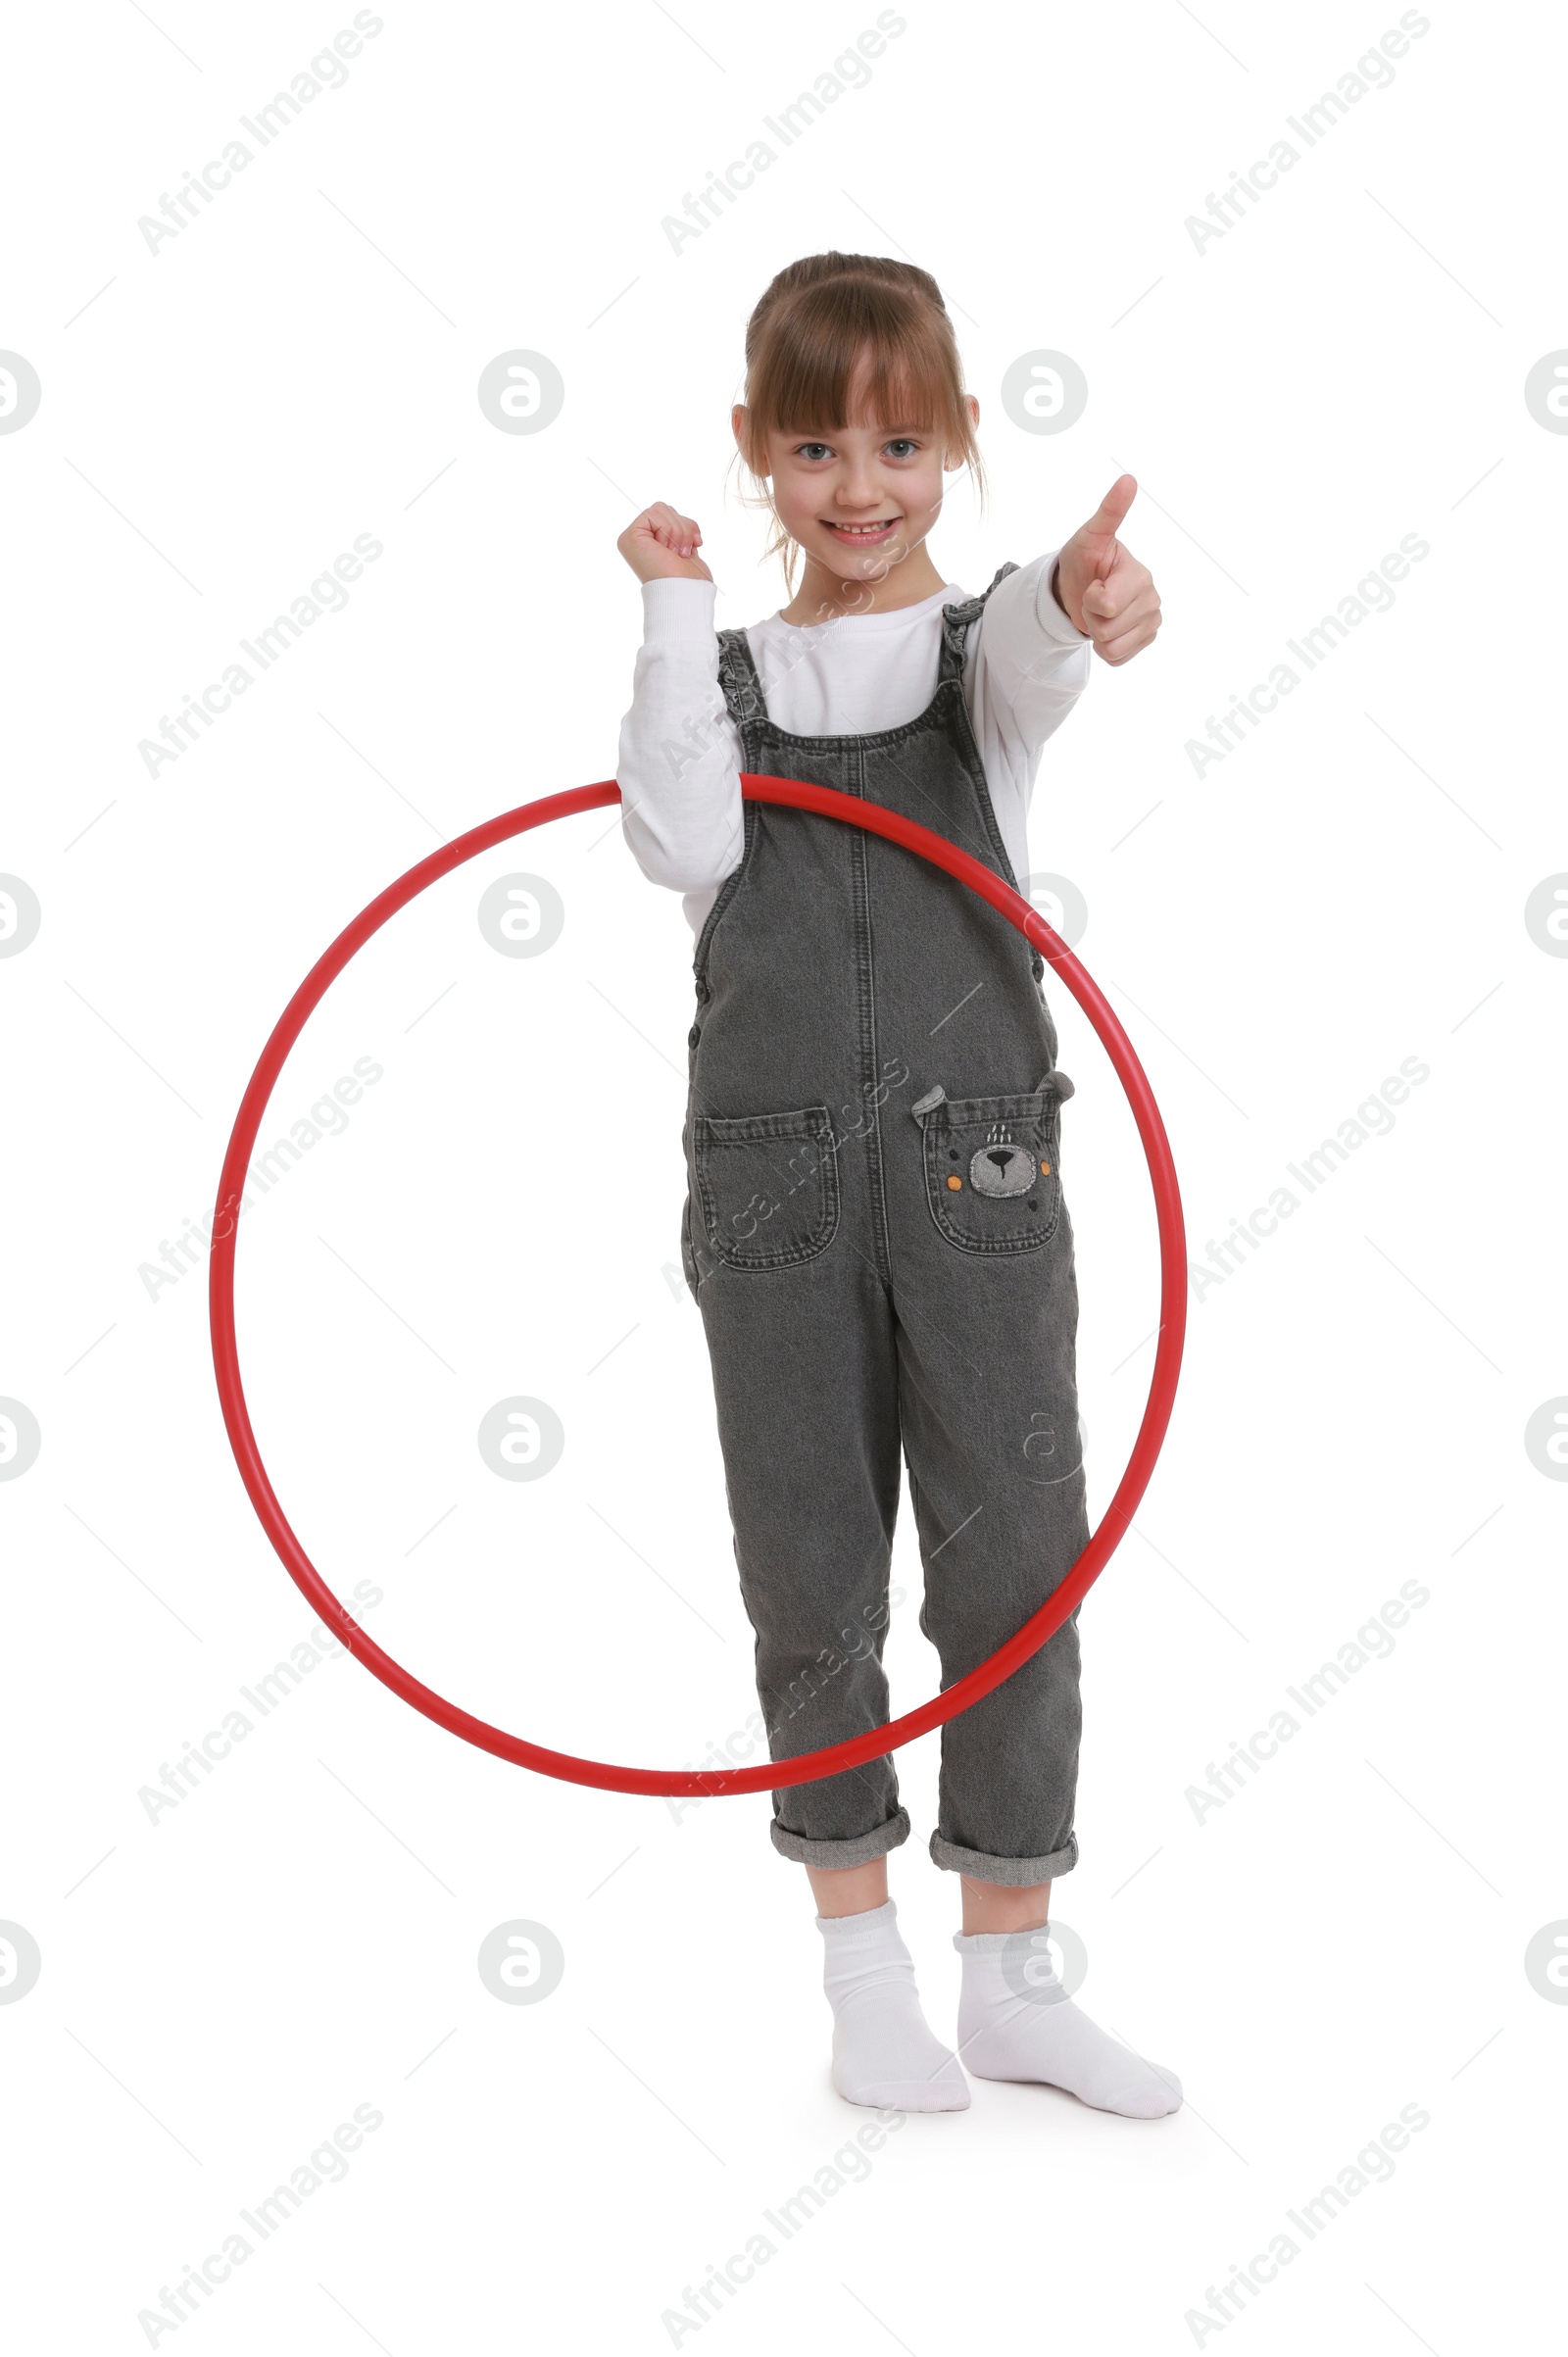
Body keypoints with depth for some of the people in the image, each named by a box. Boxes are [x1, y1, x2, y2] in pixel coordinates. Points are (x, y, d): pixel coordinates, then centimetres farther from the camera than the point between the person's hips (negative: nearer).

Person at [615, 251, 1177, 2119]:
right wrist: (677, 613, -6)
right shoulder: (720, 672, 9)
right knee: (810, 1567, 7)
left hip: (973, 1160, -1)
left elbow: (1030, 649, -20)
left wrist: (1083, 598, -44)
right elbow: (686, 846, -11)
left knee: (1013, 1556, 3)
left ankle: (1010, 1975, 19)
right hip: (774, 1173, 1)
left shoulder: (983, 641, 5)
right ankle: (862, 1965, 24)